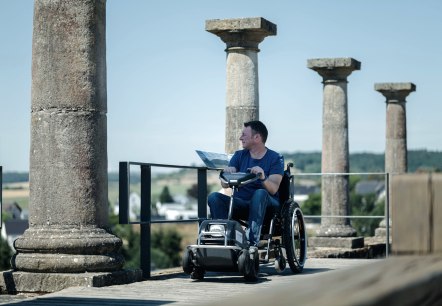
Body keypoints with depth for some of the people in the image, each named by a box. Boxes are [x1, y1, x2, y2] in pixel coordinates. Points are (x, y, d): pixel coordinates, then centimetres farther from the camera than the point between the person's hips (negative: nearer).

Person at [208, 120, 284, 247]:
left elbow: (273, 189, -14)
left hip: (265, 205, -4)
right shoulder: (239, 156, 12)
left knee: (260, 193, -37)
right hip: (241, 203, 4)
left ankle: (252, 240, -42)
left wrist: (263, 178, -36)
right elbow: (225, 185, -1)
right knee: (214, 197, -22)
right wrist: (227, 173, -24)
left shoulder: (275, 158, 0)